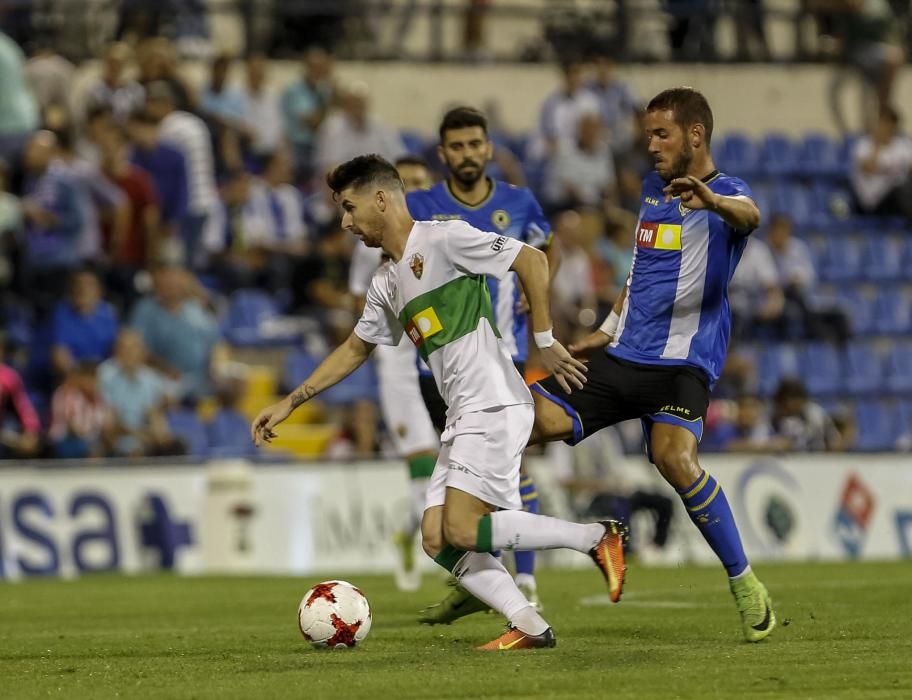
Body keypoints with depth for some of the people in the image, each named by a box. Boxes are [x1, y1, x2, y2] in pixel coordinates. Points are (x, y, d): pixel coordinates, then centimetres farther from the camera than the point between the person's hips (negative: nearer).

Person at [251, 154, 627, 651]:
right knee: (437, 540, -2)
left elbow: (532, 261, -9)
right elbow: (355, 349, 31)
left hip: (494, 407, -9)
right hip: (463, 420, 9)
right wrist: (289, 403, 28)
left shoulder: (443, 239, -7)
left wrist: (545, 342, -10)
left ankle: (596, 538, -9)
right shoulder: (386, 285, 19)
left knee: (462, 532, -18)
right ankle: (530, 627, -4)